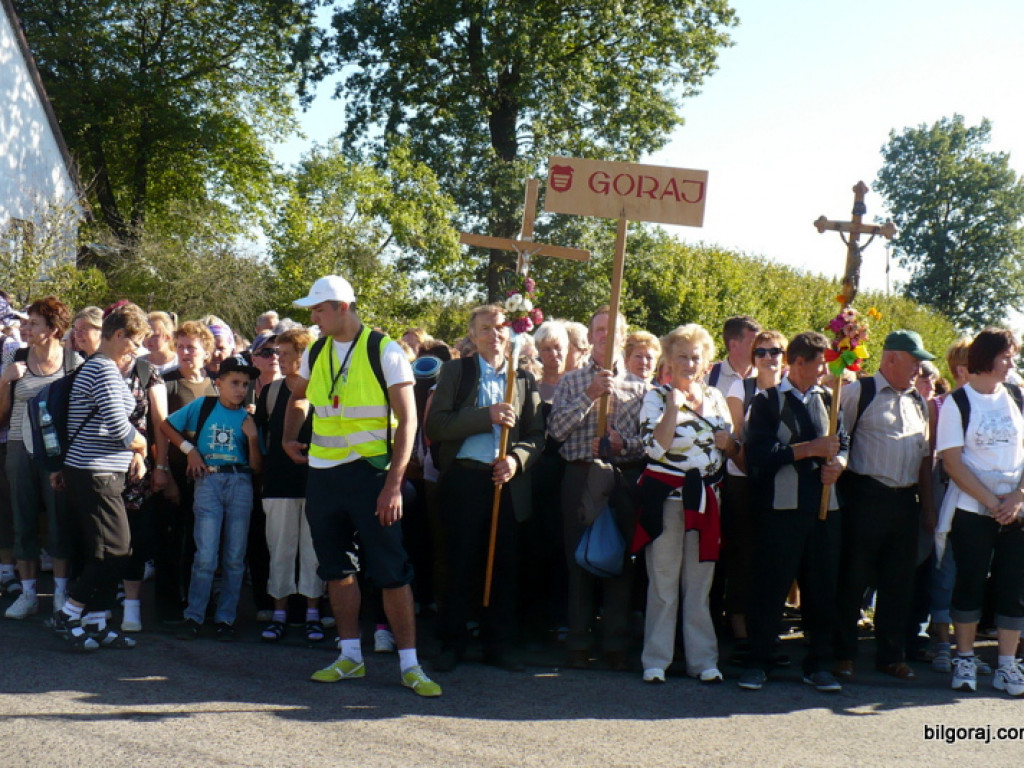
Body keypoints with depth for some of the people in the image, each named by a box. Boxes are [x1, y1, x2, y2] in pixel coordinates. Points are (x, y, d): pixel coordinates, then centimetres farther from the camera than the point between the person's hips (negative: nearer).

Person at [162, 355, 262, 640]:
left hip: (240, 484, 2)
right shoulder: (202, 406, 6)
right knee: (206, 556, -7)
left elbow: (257, 467, 7)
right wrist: (190, 449, 2)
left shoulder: (247, 418, 11)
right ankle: (194, 617, 3)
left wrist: (252, 437, -7)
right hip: (208, 481, -2)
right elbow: (166, 425, 11)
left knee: (235, 558, 3)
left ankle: (225, 618, 11)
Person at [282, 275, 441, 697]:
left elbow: (407, 419, -12)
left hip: (370, 473, -6)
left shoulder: (385, 351, -9)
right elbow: (298, 397, 30)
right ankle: (350, 655, 21)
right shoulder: (315, 354, 8)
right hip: (323, 476, 6)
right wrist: (289, 439, 15)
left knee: (391, 570, -5)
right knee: (337, 568, 10)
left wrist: (394, 484, -19)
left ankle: (409, 664, 2)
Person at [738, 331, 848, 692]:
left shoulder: (828, 399, 16)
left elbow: (844, 442, 16)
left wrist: (837, 462, -8)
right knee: (770, 587, -1)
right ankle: (758, 663, 9)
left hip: (823, 507, 4)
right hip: (780, 508, -4)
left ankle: (818, 664, 16)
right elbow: (758, 453, -10)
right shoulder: (767, 401, 1)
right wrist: (811, 449, -11)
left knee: (822, 588, 6)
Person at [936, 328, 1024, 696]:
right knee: (970, 584, 1)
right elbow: (952, 462, -8)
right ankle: (964, 660, 13)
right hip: (971, 510, -3)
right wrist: (992, 502, -12)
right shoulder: (957, 403, -4)